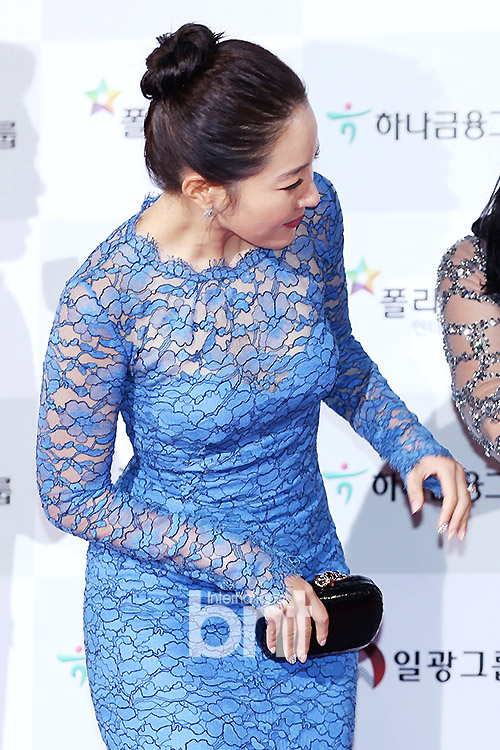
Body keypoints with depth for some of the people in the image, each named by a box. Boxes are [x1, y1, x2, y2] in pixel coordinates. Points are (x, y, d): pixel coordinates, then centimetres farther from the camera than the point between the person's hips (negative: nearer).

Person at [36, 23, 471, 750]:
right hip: (167, 607, -5)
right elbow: (72, 496, -17)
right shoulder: (106, 300, -27)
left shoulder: (311, 216, -14)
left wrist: (412, 447, -10)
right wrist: (249, 571, -20)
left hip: (305, 571, 5)